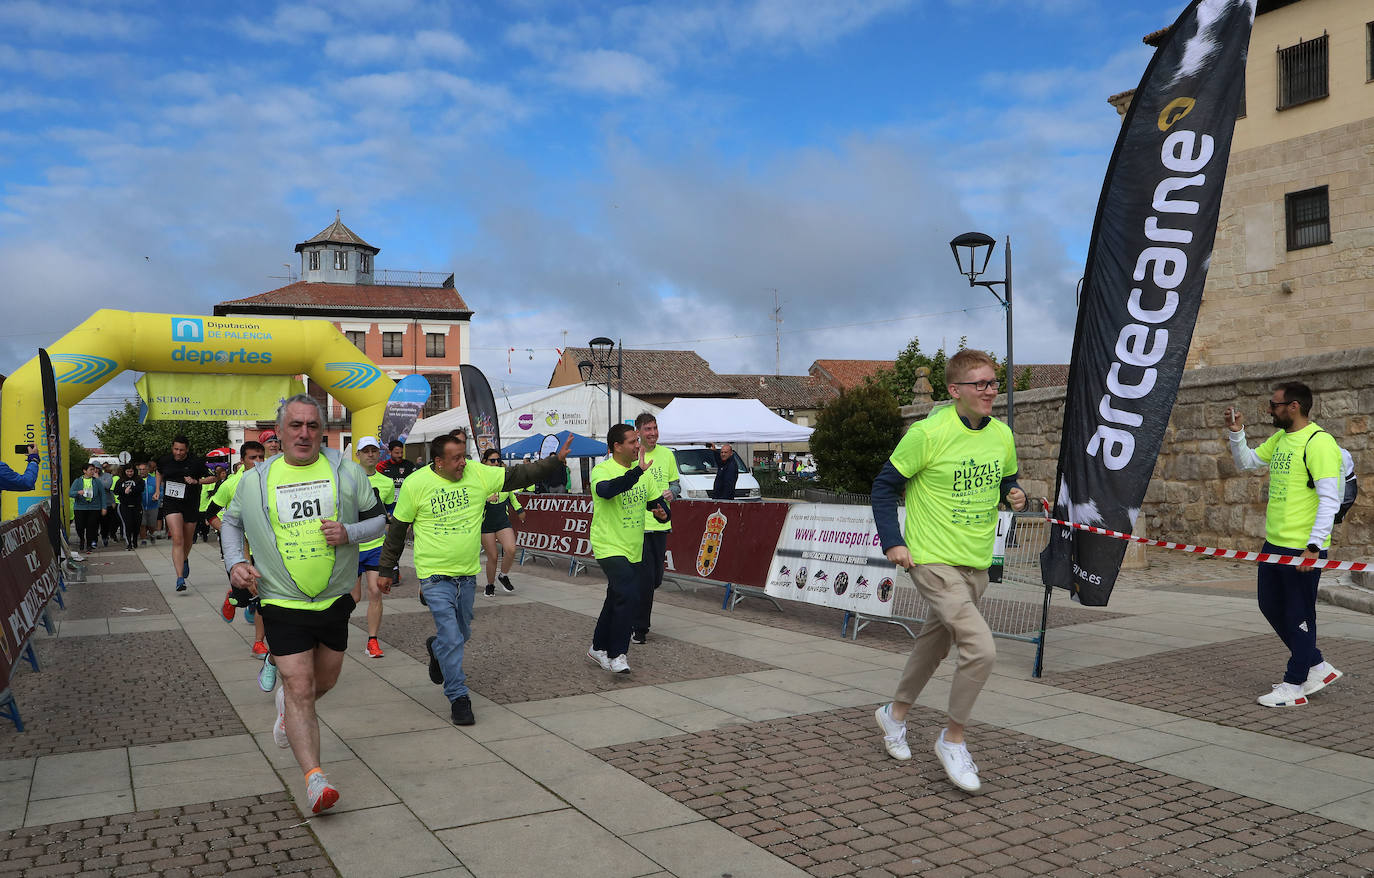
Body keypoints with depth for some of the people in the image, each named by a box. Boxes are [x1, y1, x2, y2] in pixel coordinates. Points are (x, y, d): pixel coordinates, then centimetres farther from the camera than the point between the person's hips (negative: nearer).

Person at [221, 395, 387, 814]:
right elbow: (231, 522, 16)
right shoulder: (255, 480, -1)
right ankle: (314, 777, -8)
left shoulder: (347, 472, -1)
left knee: (325, 681, 17)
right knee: (299, 687, -10)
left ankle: (288, 706, 50)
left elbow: (378, 519, 5)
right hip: (283, 603, -2)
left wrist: (350, 532, -16)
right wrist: (235, 563, -1)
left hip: (335, 599, 2)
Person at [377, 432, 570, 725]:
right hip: (435, 576, -4)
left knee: (462, 633, 18)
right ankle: (458, 698, 6)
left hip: (467, 574, 4)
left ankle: (436, 648, 51)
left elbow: (519, 475, 1)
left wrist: (556, 460, -8)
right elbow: (397, 529, 1)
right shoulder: (415, 484, -9)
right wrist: (386, 571, 6)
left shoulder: (479, 474, -3)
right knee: (451, 638, -9)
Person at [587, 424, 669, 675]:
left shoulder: (641, 473, 8)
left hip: (634, 550, 7)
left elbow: (657, 502, 17)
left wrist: (663, 513, -6)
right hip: (609, 548, -7)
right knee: (628, 596, -21)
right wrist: (638, 471, -40)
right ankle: (616, 654, -8)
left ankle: (598, 647, 34)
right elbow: (607, 490, -37)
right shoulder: (602, 470, -13)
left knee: (617, 600, 16)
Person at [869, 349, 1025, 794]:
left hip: (977, 564, 7)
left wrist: (1015, 494, -2)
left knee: (935, 644, 20)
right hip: (933, 561, -7)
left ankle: (896, 714, 43)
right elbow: (885, 485, -7)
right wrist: (892, 541, -13)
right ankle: (953, 740, 5)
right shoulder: (929, 433, -15)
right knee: (981, 649, -17)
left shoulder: (1002, 435, 3)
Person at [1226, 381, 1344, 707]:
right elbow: (1246, 462, 25)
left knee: (1298, 616, 2)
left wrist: (1313, 546, -23)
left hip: (1302, 548, -9)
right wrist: (1236, 433, 8)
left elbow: (1330, 499, -20)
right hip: (1274, 543, 9)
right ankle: (1317, 667, 31)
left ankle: (1294, 686, 13)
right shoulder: (1280, 438, 11)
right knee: (1271, 607, 17)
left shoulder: (1318, 442, -16)